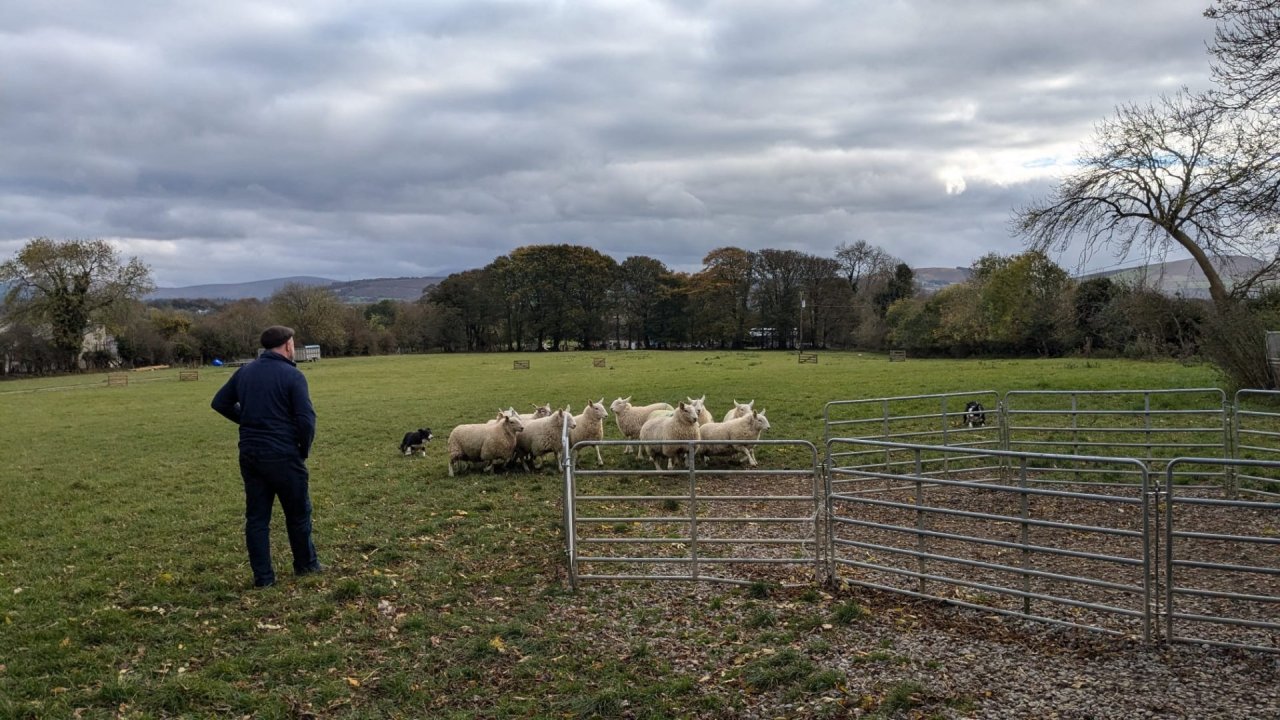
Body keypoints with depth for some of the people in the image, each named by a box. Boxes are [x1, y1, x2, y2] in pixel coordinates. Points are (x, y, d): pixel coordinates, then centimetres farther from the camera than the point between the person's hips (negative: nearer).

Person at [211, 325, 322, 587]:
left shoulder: (245, 372, 8)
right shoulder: (292, 375, -11)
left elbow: (219, 403, 15)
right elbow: (306, 419, -18)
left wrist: (246, 421, 16)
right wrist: (304, 449, -3)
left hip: (249, 455, 5)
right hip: (283, 456, -5)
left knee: (256, 516, 10)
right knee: (298, 512, 12)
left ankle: (263, 576, 12)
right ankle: (305, 564, 26)